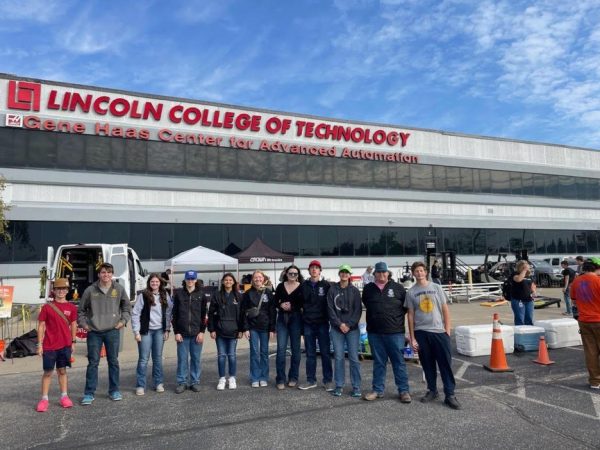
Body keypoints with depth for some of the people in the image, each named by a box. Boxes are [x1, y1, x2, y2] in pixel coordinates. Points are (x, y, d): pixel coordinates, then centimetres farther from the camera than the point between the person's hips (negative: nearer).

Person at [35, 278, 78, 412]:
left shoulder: (71, 307, 2)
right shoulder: (47, 307, -4)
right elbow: (41, 326, -2)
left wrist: (73, 342, 8)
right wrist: (40, 344, -5)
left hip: (65, 345, 2)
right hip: (49, 345, -2)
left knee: (62, 370, 11)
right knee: (47, 372, 4)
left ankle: (64, 396, 17)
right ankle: (44, 399, 13)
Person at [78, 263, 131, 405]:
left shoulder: (119, 289, 1)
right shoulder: (90, 290, -1)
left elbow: (127, 306, 12)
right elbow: (81, 309, 10)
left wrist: (123, 321, 2)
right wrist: (83, 323, 2)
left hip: (112, 331, 1)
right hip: (94, 332, -1)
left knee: (113, 361, 9)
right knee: (93, 362, 4)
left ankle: (114, 390, 21)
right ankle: (89, 393, 14)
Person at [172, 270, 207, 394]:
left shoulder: (201, 295, 3)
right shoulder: (178, 294, 2)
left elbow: (203, 315, 3)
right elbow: (175, 314, 2)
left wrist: (202, 331, -5)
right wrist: (176, 332, -4)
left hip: (197, 333, 0)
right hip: (182, 333, 0)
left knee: (196, 358, 7)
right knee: (182, 358, 4)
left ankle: (195, 381, 18)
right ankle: (182, 382, 16)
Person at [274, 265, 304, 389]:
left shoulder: (302, 287, -2)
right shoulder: (280, 286, 6)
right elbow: (275, 301, 10)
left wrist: (292, 307, -16)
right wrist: (281, 305, -10)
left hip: (296, 319, -1)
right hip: (282, 318, 1)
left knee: (295, 348, 6)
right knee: (281, 349, -3)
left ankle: (293, 378, 18)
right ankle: (280, 379, 3)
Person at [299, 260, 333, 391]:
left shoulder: (326, 285, -1)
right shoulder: (304, 285, 6)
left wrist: (328, 316, -5)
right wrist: (304, 311, 2)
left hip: (322, 323, -2)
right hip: (308, 323, 2)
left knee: (325, 352, 3)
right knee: (310, 354, 10)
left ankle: (328, 380, 13)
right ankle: (311, 380, 20)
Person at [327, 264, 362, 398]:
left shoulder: (355, 290, 3)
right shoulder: (332, 289, 3)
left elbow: (358, 310, -1)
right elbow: (330, 309, -1)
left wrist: (349, 325, -10)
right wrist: (340, 324, -9)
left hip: (352, 328, 0)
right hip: (336, 328, 0)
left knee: (354, 358, 0)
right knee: (338, 357, 3)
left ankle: (356, 387, 8)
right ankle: (339, 386, 12)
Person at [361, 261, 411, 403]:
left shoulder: (398, 288, 1)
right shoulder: (368, 289, 6)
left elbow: (406, 306, 7)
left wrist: (397, 317, 3)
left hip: (395, 331, -2)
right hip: (374, 332, 2)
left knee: (399, 361, 4)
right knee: (378, 362, 11)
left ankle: (403, 390, 14)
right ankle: (378, 389, 20)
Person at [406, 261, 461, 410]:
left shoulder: (436, 287, 3)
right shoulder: (411, 292, 3)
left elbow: (445, 309, 5)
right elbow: (410, 315, 4)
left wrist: (447, 330, -2)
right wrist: (412, 338, 1)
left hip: (439, 331, 0)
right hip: (421, 332, 1)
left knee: (446, 363, -1)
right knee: (427, 364, 9)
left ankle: (450, 395, 7)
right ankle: (432, 390, 25)